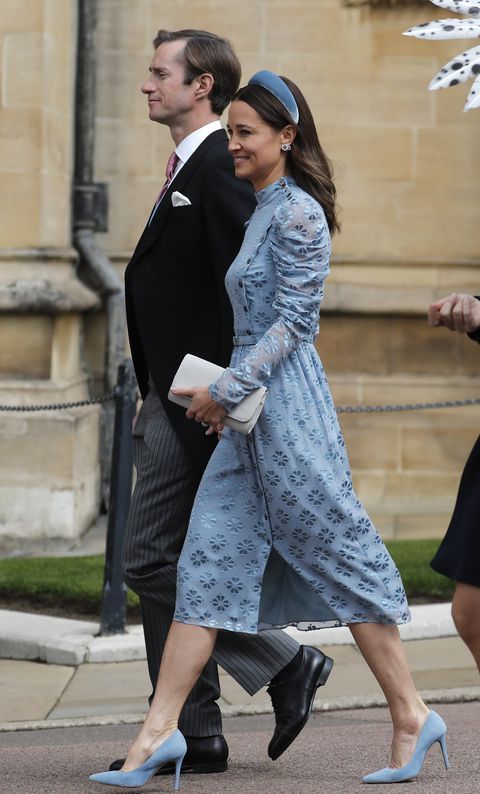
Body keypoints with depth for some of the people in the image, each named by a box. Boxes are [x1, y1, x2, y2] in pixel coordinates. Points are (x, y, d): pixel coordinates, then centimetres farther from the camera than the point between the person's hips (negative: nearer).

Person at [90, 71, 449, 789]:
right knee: (207, 562, 2)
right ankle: (160, 730, -1)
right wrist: (224, 394, 15)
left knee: (338, 557, -2)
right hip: (249, 412, 9)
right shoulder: (263, 211, 17)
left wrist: (225, 390, -16)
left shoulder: (298, 213, -11)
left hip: (287, 406, -9)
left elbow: (292, 322, -15)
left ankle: (411, 717, 7)